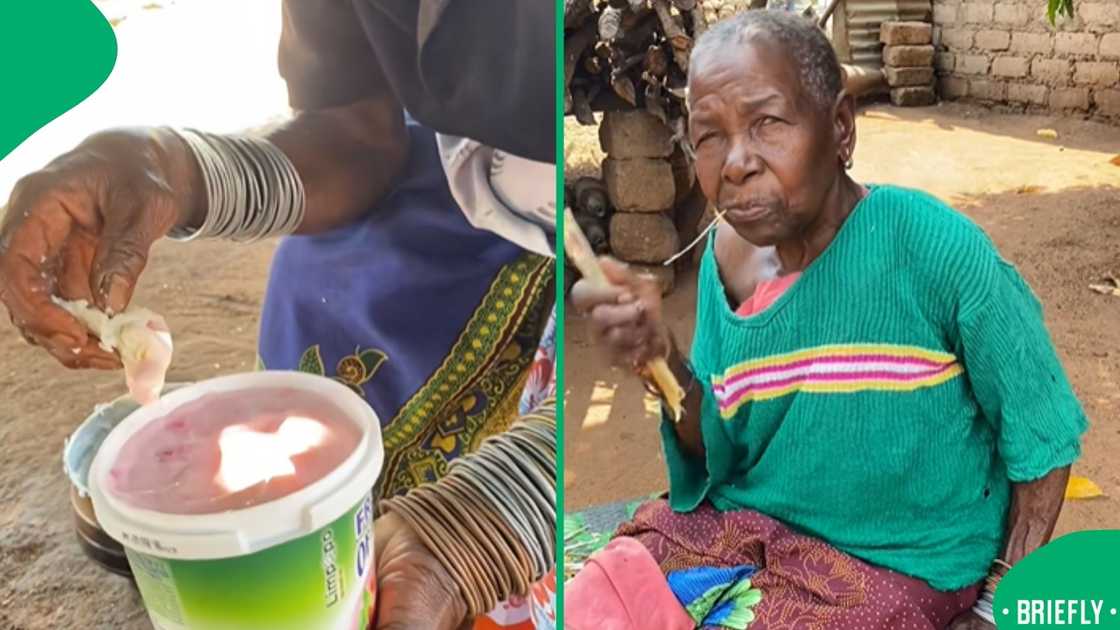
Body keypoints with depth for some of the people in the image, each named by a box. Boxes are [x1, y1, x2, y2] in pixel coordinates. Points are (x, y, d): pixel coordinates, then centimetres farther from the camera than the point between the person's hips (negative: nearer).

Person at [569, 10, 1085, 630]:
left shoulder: (935, 248, -19)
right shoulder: (726, 254, -5)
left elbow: (1042, 435, -7)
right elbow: (719, 455, 0)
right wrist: (663, 359, -18)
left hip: (889, 562, -3)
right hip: (731, 522, 4)